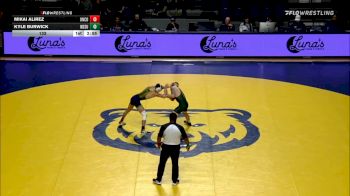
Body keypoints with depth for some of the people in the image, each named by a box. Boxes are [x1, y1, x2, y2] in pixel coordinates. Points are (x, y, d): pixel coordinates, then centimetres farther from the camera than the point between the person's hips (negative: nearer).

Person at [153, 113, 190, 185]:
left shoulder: (164, 127, -12)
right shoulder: (180, 127, -10)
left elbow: (159, 137, -5)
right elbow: (185, 138, -2)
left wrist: (158, 143, 15)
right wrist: (188, 145, 16)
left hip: (166, 147, 0)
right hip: (176, 147, 0)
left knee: (162, 163, 14)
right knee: (175, 164, 15)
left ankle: (158, 180, 22)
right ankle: (175, 180, 24)